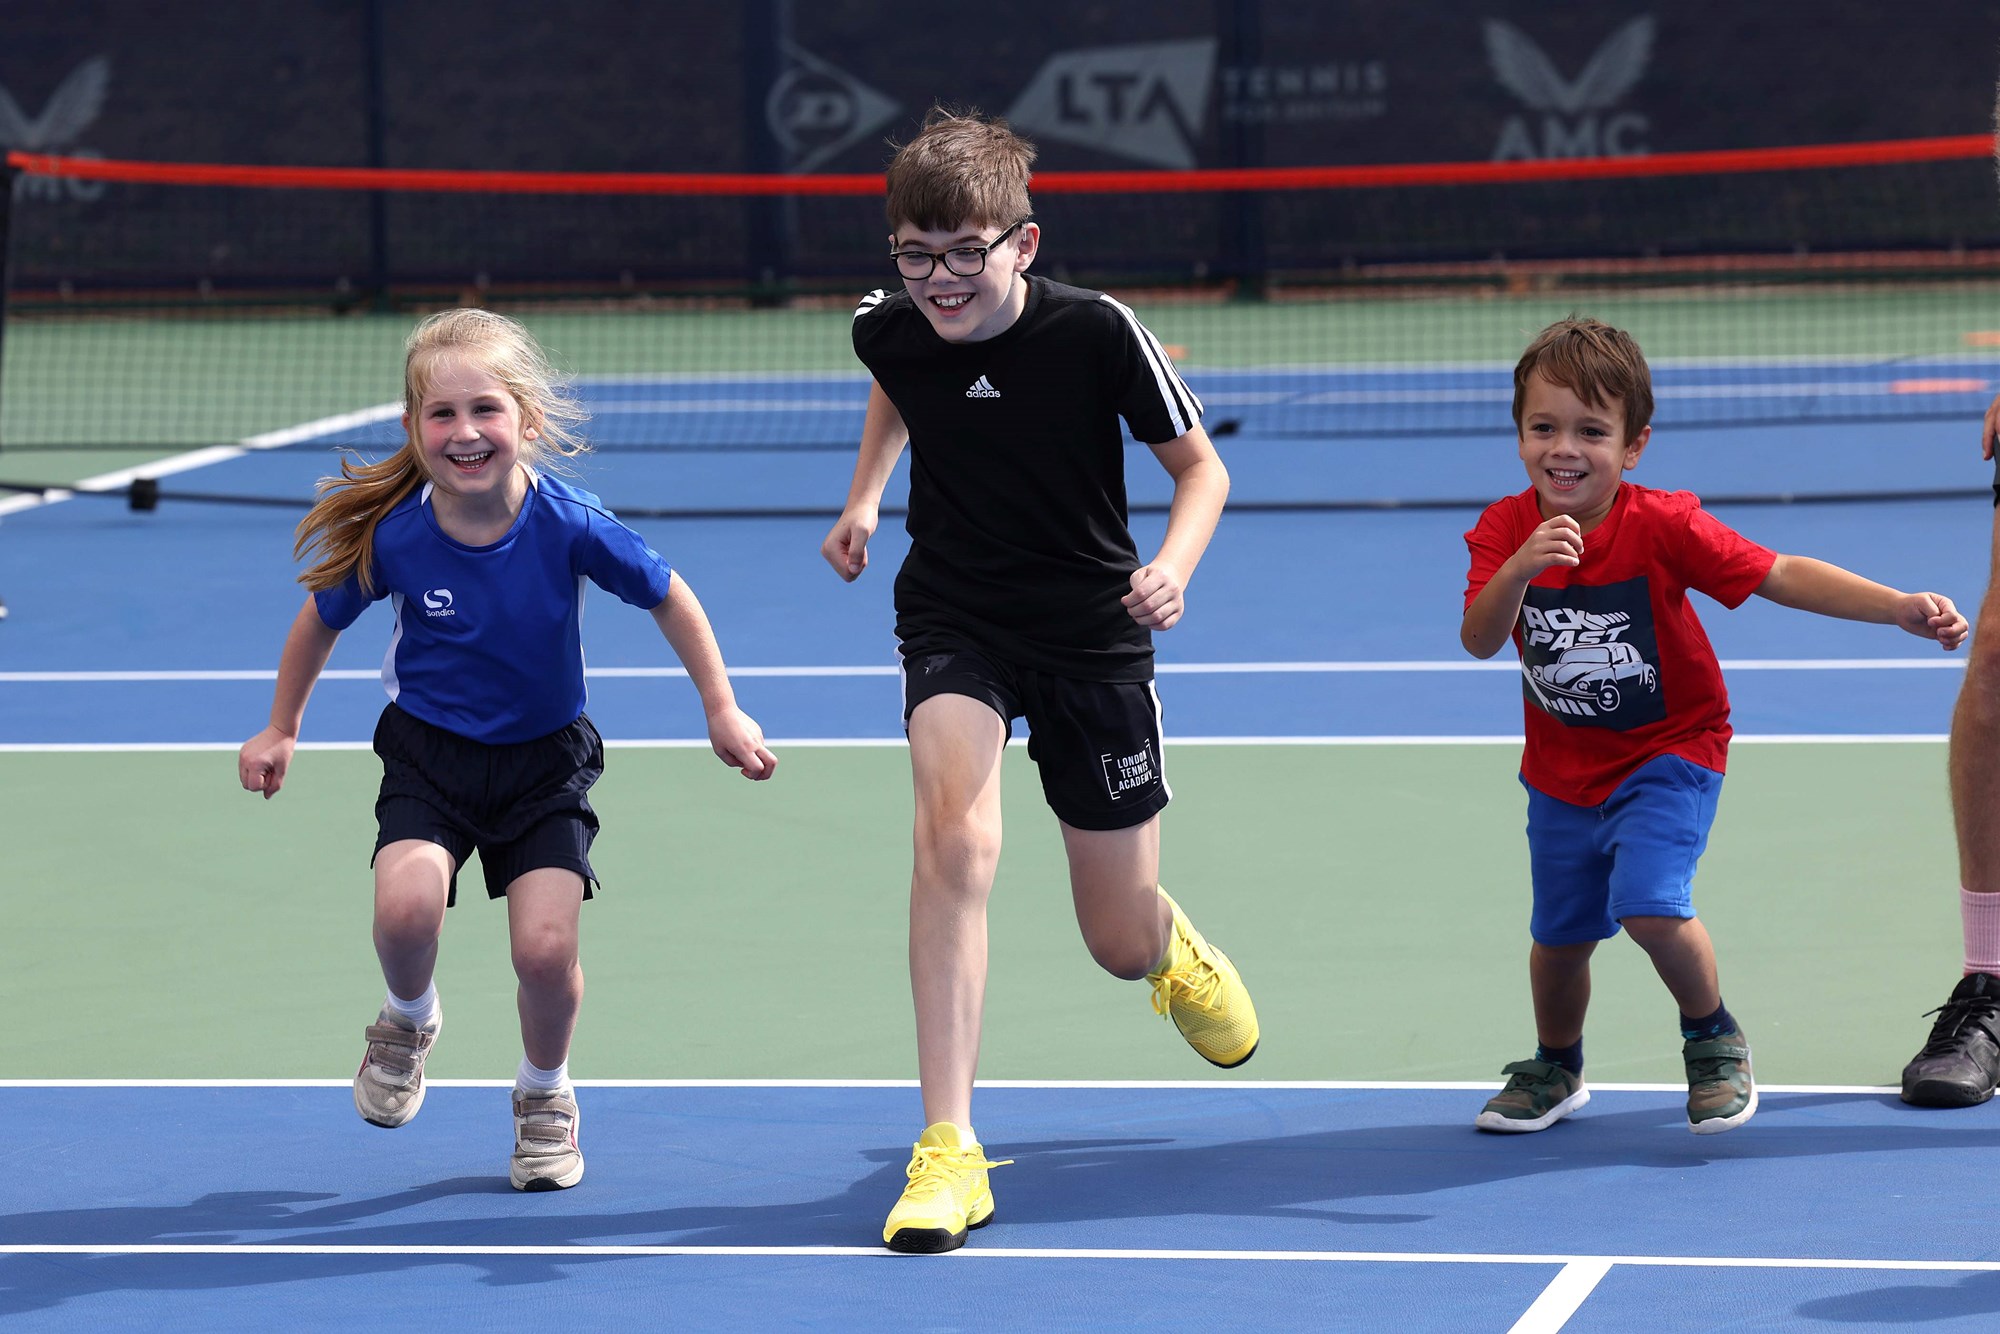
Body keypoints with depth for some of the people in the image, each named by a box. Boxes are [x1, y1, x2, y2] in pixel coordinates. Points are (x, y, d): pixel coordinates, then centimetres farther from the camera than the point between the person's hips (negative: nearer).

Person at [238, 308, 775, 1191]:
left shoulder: (569, 525, -21)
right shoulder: (391, 537, -18)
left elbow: (667, 598, -4)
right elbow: (321, 621, 3)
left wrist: (721, 710, 1)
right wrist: (280, 731, 12)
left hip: (544, 761, 0)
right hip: (428, 753, 0)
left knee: (545, 947, -13)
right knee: (407, 905, -26)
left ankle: (544, 1096, 19)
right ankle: (409, 1022, 10)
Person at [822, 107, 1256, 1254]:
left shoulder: (1096, 332, -21)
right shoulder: (890, 329, -11)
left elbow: (1201, 466, -8)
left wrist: (1173, 565, -25)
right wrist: (866, 497, 9)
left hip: (1092, 633, -1)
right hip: (955, 620, 1)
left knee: (1123, 944, 8)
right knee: (956, 836, -29)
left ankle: (1174, 947, 51)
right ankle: (949, 1153, -26)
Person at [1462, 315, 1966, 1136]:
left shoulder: (1662, 527, -20)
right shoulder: (1504, 531, -14)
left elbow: (1781, 577, -21)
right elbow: (1479, 640, -27)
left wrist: (1902, 609, -31)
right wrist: (1519, 569, -48)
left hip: (1669, 752, -3)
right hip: (1562, 768, 3)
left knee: (1650, 905, -23)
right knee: (1559, 935, 11)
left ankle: (1713, 1038, 6)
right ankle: (1556, 1069, 41)